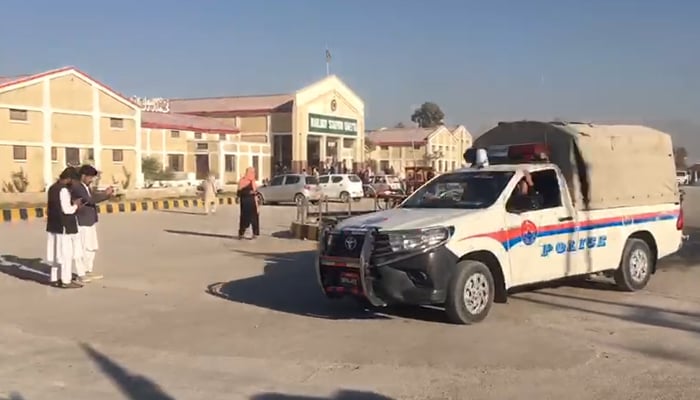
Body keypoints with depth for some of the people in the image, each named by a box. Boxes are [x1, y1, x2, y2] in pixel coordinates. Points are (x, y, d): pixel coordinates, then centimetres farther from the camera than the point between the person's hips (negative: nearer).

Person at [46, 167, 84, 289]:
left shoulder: (52, 188, 11)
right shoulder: (63, 190, -18)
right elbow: (67, 209, -22)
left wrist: (73, 205, 11)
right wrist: (75, 205, -2)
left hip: (54, 226, 9)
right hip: (64, 226, -9)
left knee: (56, 252, 16)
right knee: (66, 253, -2)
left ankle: (55, 278, 23)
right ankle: (66, 281, 2)